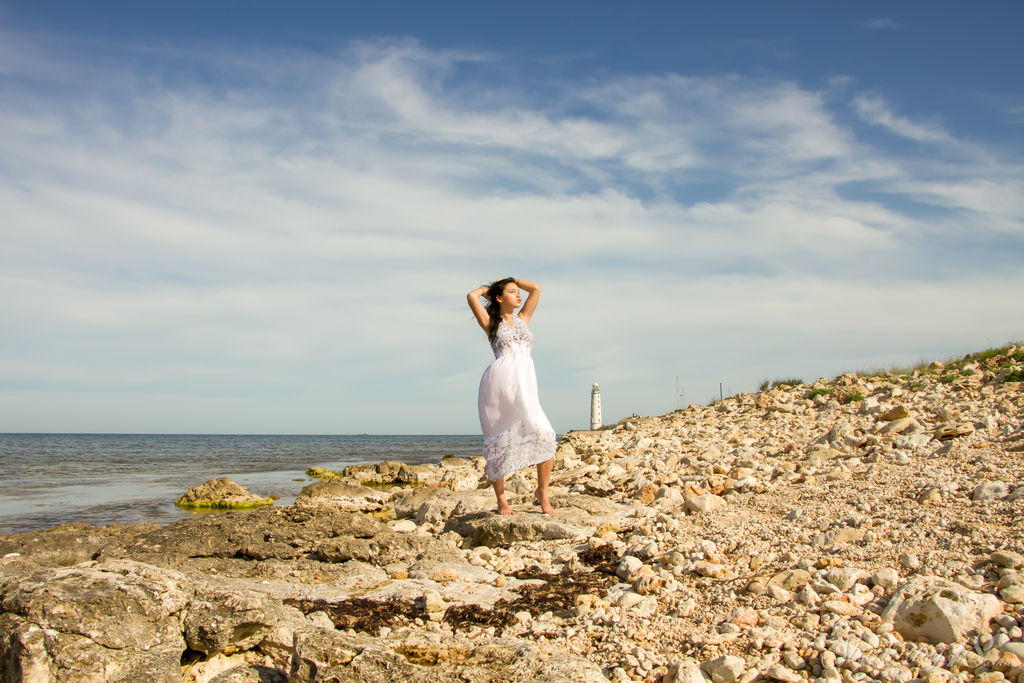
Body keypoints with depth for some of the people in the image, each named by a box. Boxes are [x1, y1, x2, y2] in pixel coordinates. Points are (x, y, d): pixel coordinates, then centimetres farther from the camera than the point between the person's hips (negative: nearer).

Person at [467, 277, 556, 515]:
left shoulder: (522, 319, 22)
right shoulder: (491, 323, 12)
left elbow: (535, 288, 22)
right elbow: (472, 296, 0)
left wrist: (508, 280, 30)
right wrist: (487, 288, 19)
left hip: (524, 386, 3)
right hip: (497, 383, -3)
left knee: (544, 433, -14)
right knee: (498, 443, -1)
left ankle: (542, 491, 1)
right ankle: (501, 499, 12)